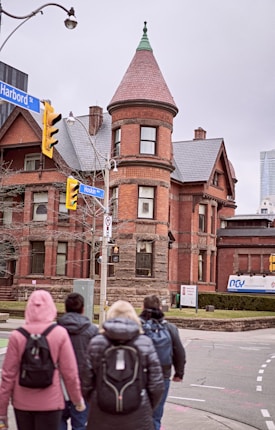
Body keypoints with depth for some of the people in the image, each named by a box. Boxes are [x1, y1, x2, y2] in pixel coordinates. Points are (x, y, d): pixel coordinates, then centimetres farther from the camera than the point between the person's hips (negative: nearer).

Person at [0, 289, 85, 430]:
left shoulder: (17, 335, -6)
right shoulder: (60, 333, -8)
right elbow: (70, 372, -6)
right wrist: (78, 399, 8)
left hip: (22, 403, 2)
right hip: (50, 403, -2)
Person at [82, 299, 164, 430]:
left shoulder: (96, 343, -2)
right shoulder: (145, 343, -3)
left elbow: (86, 381, -3)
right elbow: (156, 384, -2)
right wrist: (149, 407, 14)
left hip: (102, 415, 1)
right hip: (137, 415, -1)